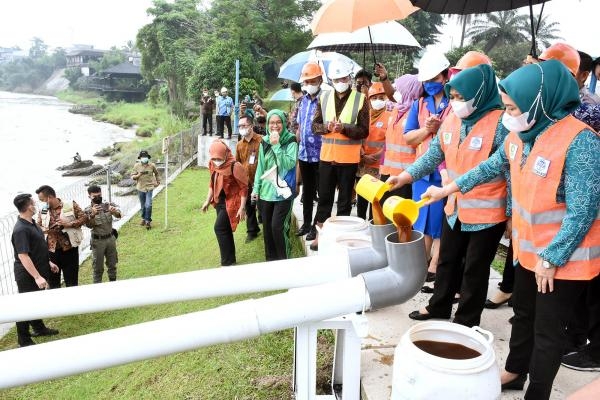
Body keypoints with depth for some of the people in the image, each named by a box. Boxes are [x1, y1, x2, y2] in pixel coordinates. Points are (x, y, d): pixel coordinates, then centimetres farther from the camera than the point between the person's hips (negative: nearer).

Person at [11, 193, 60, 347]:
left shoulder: (32, 223, 5)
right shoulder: (20, 230, -25)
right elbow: (22, 255, -29)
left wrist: (48, 262, 21)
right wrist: (37, 277, -31)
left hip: (39, 271, 9)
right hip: (27, 275, -9)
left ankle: (39, 328, 40)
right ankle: (24, 340, 16)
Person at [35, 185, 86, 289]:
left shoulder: (70, 205, -6)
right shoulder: (42, 211, 6)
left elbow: (83, 217, -4)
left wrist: (68, 224, -17)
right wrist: (45, 230, -11)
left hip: (69, 248, -3)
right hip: (51, 249, 3)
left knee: (71, 281, 9)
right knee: (52, 281, 12)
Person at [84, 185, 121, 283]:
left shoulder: (108, 205, -3)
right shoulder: (88, 210, -9)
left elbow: (118, 215, -19)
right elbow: (89, 225, -22)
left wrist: (114, 211, -43)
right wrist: (92, 215, -42)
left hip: (110, 238, 3)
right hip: (98, 241, -3)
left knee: (112, 264, 15)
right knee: (98, 267, 5)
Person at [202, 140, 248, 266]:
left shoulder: (234, 166, -21)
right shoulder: (213, 164, 1)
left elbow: (244, 187, -17)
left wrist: (242, 207, -18)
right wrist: (208, 201, 14)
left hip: (231, 202, -8)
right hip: (219, 202, 8)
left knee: (220, 228, -13)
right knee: (225, 230, 14)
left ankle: (227, 262, -2)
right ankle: (230, 259, 28)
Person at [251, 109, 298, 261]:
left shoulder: (291, 141, -6)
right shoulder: (264, 141, 7)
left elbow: (289, 164, -19)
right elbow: (260, 167, 12)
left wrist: (276, 146, -20)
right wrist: (256, 188, 9)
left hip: (283, 191, -5)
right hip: (266, 191, 5)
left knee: (277, 227, -10)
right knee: (267, 227, 10)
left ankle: (283, 259, 7)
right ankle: (270, 258, 25)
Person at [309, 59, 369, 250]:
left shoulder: (360, 99, -4)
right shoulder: (324, 97, 6)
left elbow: (364, 131, -7)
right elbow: (314, 125, 5)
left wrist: (344, 128, -22)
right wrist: (327, 126, -16)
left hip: (348, 158, -3)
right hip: (326, 156, 3)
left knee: (345, 199, 9)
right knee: (324, 197, 11)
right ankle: (320, 234, 22)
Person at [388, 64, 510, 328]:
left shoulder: (500, 123, -18)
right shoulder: (452, 119, 2)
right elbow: (435, 154, 8)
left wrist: (512, 213, -14)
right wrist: (405, 176, -4)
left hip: (488, 212, -6)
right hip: (455, 207, 7)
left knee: (475, 269, 9)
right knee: (448, 261, 21)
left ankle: (466, 322, 27)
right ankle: (439, 307, 40)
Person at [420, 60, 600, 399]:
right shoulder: (521, 134, -1)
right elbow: (492, 167, 16)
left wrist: (551, 258, -20)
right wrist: (447, 190, 20)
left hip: (564, 257, -8)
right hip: (529, 248, 8)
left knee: (548, 330, 6)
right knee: (523, 312, 23)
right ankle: (515, 372, 44)